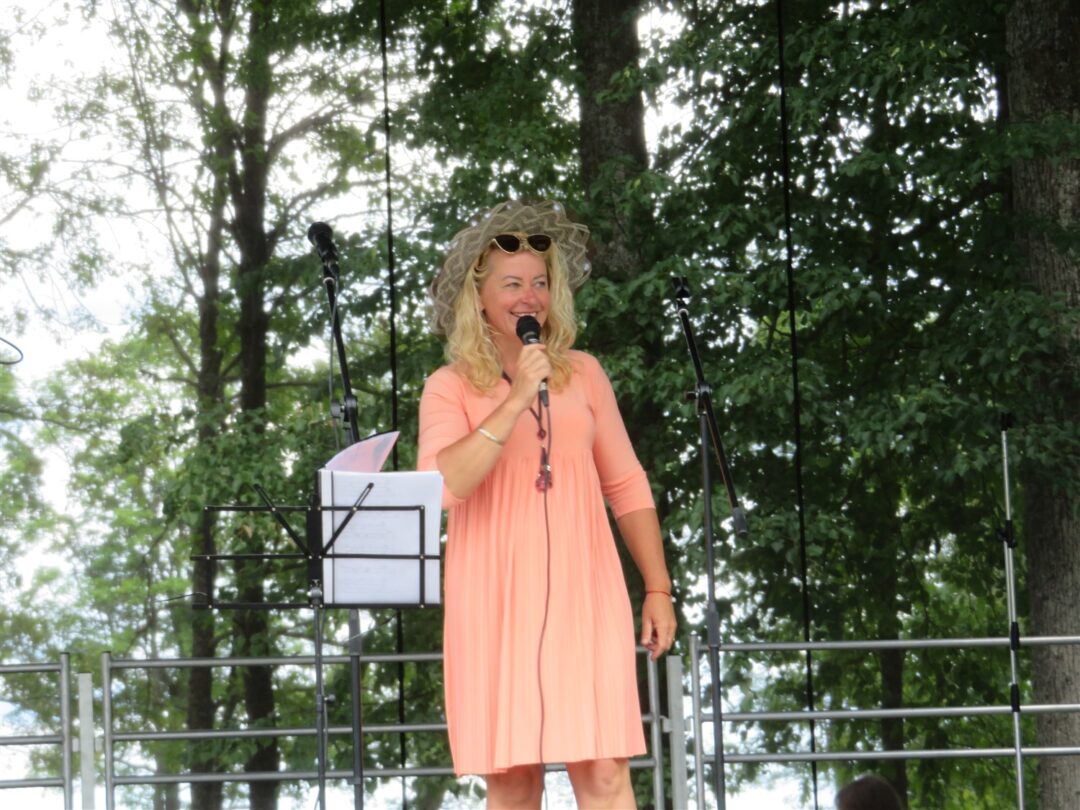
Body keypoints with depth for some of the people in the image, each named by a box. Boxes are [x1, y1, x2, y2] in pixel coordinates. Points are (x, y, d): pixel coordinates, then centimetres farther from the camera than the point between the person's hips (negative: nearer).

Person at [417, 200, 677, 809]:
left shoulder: (583, 374, 12)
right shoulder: (451, 388, 2)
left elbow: (627, 486, 16)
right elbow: (442, 484, -15)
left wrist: (658, 588, 11)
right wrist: (516, 400, -17)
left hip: (584, 599, 2)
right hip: (497, 606, -2)